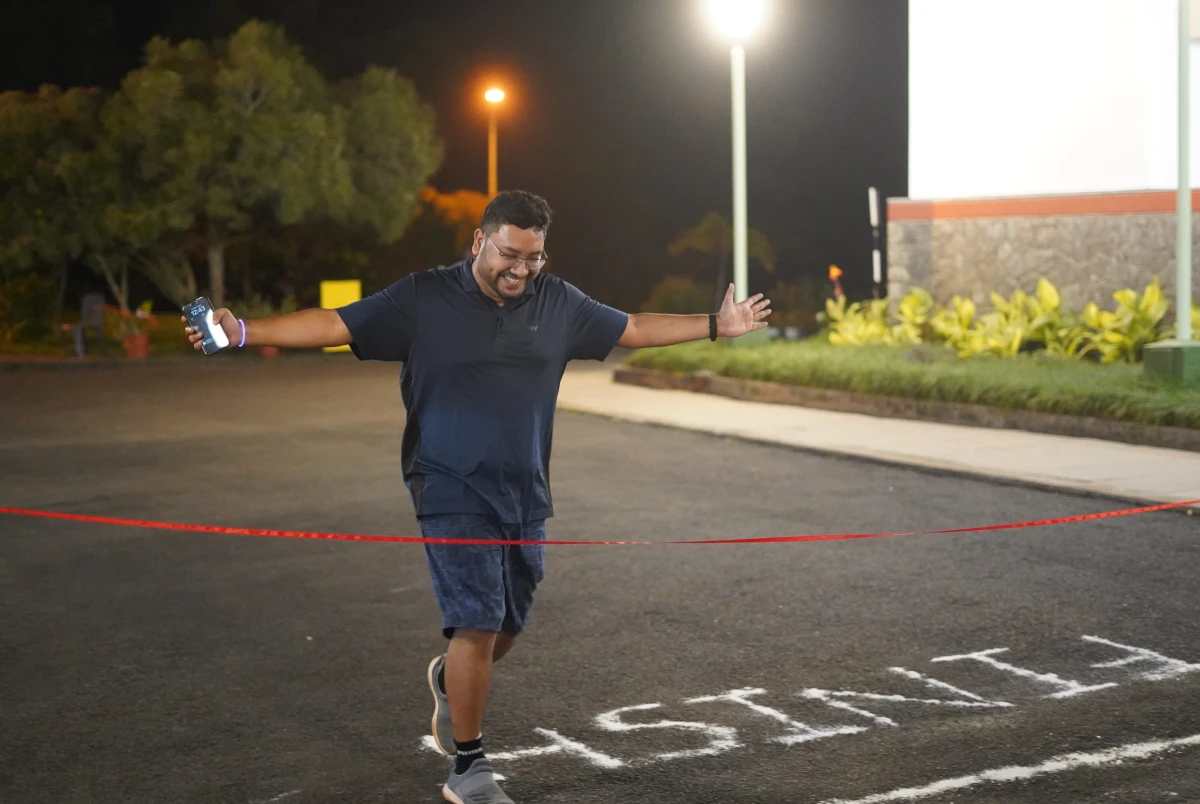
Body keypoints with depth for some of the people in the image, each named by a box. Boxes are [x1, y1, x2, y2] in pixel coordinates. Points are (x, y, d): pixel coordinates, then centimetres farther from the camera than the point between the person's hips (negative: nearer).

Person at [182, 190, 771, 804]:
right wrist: (243, 332, -22)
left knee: (508, 626, 12)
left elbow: (633, 329, 17)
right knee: (478, 624, -11)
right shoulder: (423, 298, -7)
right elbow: (334, 325, -11)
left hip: (525, 495, 5)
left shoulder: (558, 303, 6)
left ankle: (450, 680, 46)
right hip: (452, 493, -5)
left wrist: (716, 325, 16)